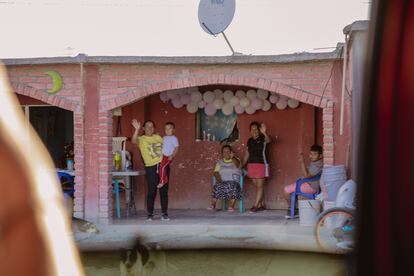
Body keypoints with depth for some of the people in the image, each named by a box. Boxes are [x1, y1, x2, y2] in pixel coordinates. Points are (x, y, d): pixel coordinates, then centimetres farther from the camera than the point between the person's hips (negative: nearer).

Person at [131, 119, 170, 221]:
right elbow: (134, 141, -22)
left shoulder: (158, 137, 15)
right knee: (151, 191, -5)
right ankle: (150, 214, 6)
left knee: (164, 190, 5)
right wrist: (137, 129, -36)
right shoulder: (141, 139, 1)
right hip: (151, 167, -4)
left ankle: (164, 213, 12)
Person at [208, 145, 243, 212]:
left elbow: (237, 165, -10)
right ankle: (213, 205, -30)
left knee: (232, 186, -35)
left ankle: (231, 206, -34)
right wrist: (218, 178, -11)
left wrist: (232, 157, -26)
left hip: (233, 181, -2)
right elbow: (216, 172, 11)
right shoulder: (220, 162, 22)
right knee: (217, 187, -29)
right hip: (222, 181, 2)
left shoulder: (235, 160, 14)